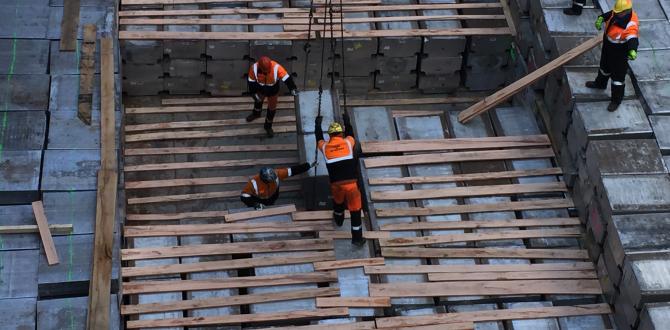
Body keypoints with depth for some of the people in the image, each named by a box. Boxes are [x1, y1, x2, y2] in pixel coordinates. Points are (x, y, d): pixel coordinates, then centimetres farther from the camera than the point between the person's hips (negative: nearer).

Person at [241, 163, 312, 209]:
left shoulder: (275, 174, -33)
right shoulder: (253, 183, -41)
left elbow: (291, 171, -27)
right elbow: (244, 196, -31)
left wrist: (308, 166, -28)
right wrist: (254, 204, -45)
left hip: (272, 196, 3)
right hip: (257, 199, -3)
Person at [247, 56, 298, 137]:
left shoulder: (276, 68, -40)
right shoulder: (254, 68, -34)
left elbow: (287, 78, -39)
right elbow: (251, 81, -17)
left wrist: (292, 88, -52)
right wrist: (254, 93, -15)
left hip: (273, 92, -1)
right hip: (260, 90, 1)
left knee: (272, 108, 19)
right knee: (258, 100, 33)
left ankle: (268, 126, 48)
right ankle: (256, 114, 69)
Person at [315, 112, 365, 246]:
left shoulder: (325, 147, 5)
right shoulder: (348, 143, 2)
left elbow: (319, 138, 29)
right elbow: (350, 134, 26)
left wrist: (318, 124, 46)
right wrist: (347, 121, 45)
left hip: (336, 184, 2)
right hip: (350, 183, -2)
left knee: (338, 201, 34)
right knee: (355, 210, 8)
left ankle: (338, 219, 59)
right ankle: (357, 238, 10)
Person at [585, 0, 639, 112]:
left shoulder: (631, 25, -39)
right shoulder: (617, 13, -16)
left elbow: (632, 39, -55)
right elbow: (610, 14, 8)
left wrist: (632, 50, -75)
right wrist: (601, 18, -9)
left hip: (620, 54, -8)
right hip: (607, 48, 8)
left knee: (618, 77, 12)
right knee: (605, 66, 34)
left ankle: (616, 100, 33)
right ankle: (600, 83, 64)